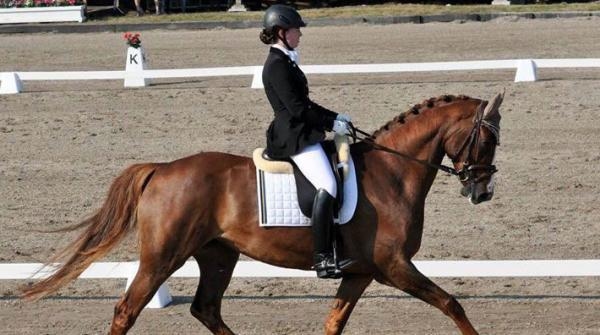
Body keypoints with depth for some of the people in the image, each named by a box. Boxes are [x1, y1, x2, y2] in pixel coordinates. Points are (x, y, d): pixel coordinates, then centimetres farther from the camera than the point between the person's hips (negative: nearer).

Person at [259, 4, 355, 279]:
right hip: (295, 137, -11)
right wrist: (331, 124, -11)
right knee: (327, 186, -23)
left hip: (301, 134, 11)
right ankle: (323, 261, -28)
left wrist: (334, 116, 16)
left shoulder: (284, 62, 18)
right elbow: (296, 108, -18)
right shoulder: (277, 65, -14)